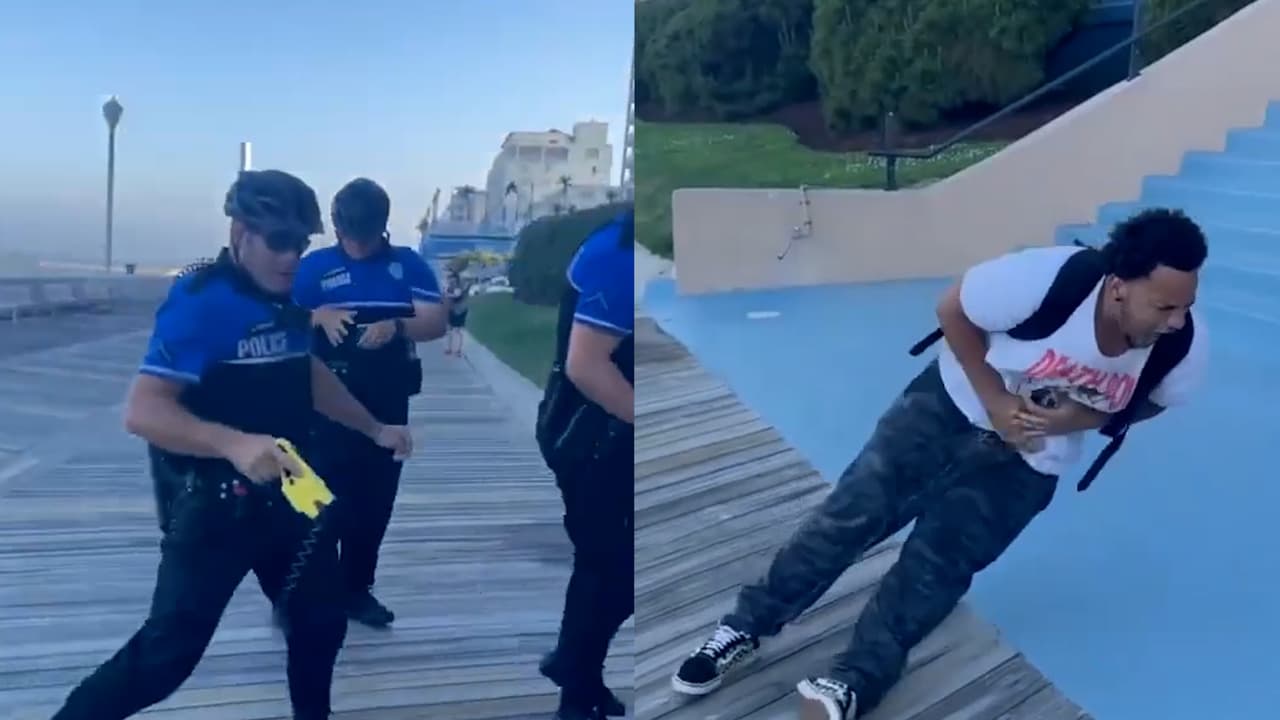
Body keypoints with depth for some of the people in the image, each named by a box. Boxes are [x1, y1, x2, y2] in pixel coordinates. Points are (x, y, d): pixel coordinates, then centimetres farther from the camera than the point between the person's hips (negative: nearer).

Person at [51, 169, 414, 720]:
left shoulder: (288, 299, 6)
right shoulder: (200, 301, -19)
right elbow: (143, 411, -28)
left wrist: (374, 428, 25)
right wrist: (235, 443, -42)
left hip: (285, 496, 8)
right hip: (214, 504, -8)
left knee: (322, 619, 19)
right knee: (168, 651, -8)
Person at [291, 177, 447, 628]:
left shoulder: (408, 265, 3)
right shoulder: (315, 267, 1)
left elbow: (436, 322, -6)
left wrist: (396, 326, -25)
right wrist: (317, 319, -19)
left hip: (387, 402, 2)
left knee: (376, 497, 9)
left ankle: (357, 589, 22)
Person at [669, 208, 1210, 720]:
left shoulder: (1185, 348, -23)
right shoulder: (1046, 279, -35)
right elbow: (953, 310, -17)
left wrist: (1080, 418, -21)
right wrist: (994, 399, -22)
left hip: (1028, 459, 2)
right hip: (955, 403, -2)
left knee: (936, 565, -6)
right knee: (853, 511, -7)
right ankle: (747, 626, 6)